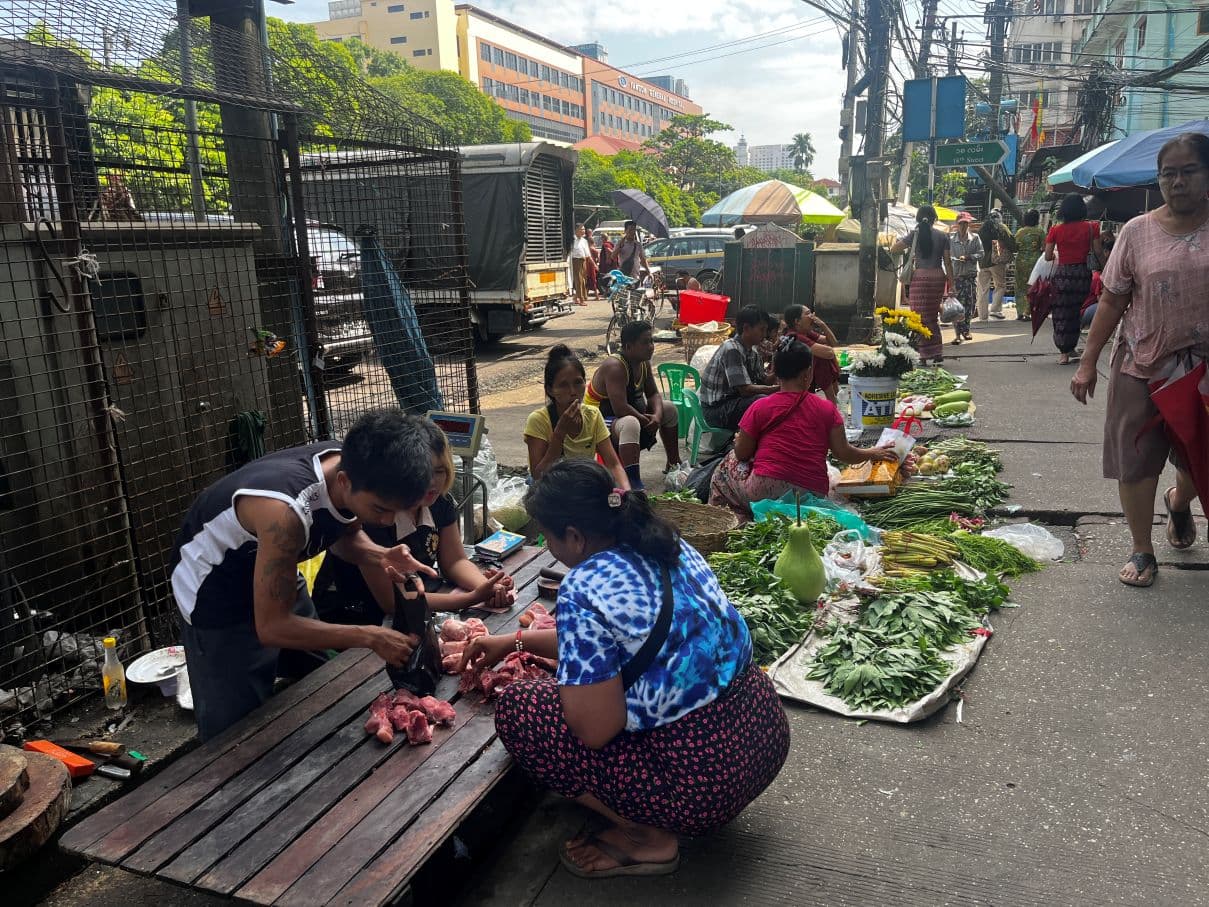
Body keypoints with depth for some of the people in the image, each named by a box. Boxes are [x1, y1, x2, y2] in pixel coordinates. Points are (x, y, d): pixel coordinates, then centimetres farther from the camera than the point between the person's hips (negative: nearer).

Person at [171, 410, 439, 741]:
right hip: (215, 596, -7)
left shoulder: (352, 468, -20)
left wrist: (381, 557, -20)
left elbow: (345, 535, 2)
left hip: (275, 580, 7)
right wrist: (370, 638, -31)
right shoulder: (285, 511, -41)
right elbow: (271, 627, -32)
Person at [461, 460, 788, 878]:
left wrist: (564, 683, 0)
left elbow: (596, 729, -20)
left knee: (515, 707, -2)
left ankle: (646, 838, 3)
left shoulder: (584, 590, -21)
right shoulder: (668, 546, 5)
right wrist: (517, 640, 23)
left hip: (705, 776, -9)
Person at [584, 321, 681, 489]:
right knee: (630, 424, -42)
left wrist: (657, 415, -13)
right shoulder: (615, 366, -28)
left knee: (669, 409, 14)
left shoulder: (644, 362, 2)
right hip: (601, 420, -10)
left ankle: (673, 465, 29)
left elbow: (653, 394, 8)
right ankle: (634, 484, -46)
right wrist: (646, 420, -21)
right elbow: (620, 408, -34)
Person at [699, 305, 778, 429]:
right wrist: (776, 388, -20)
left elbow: (763, 381, 10)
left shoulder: (752, 351, 8)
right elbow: (745, 389, -24)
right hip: (715, 409, -9)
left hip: (732, 402, 9)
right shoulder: (732, 350, -20)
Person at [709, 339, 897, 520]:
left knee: (728, 465, 25)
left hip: (765, 491, -3)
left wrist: (739, 440, 26)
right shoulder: (827, 409, 3)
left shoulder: (760, 407, -2)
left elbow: (742, 453, 3)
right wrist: (873, 453, 24)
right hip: (812, 497, 3)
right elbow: (843, 453, 6)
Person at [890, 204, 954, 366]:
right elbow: (947, 261, 2)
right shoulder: (942, 236, 2)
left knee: (921, 317, 2)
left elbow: (893, 250, -2)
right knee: (933, 316, 15)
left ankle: (923, 356, 0)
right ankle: (938, 353, 14)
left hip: (920, 276, -3)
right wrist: (951, 283, 7)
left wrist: (902, 241, 17)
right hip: (938, 276, 3)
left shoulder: (914, 234, -3)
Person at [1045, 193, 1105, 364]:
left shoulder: (1056, 230, -4)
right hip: (1082, 272, 1)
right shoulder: (1090, 227, -4)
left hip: (1062, 274, -1)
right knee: (1077, 312, 16)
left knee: (1061, 313, 8)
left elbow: (1048, 257, -2)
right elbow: (1098, 252, -4)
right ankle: (1071, 347, 23)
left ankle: (1064, 352, 5)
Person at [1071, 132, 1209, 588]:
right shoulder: (1137, 232, -2)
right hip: (1142, 366, -1)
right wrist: (1088, 362, -4)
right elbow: (1112, 300, -1)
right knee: (1135, 462, 3)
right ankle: (1142, 551, 19)